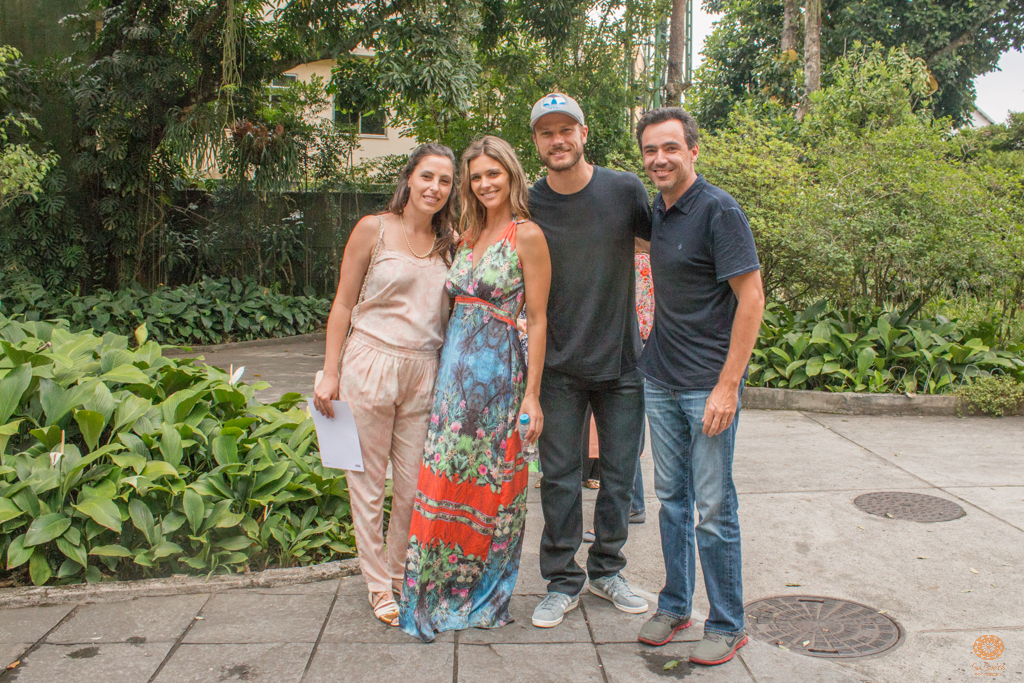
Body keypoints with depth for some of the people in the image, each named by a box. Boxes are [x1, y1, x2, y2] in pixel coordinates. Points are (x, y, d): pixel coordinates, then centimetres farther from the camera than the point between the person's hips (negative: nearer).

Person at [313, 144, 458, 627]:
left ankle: (401, 574, 30)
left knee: (416, 484, 7)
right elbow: (343, 304, -1)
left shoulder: (451, 243, 9)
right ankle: (378, 583, 23)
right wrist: (330, 373, -5)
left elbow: (461, 309, 16)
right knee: (368, 482, 5)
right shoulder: (373, 230, -2)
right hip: (371, 366, -3)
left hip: (424, 373, 3)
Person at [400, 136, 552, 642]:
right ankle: (436, 594, 22)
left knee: (488, 484, 4)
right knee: (445, 479, 7)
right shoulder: (469, 234, 14)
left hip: (498, 369, -6)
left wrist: (532, 395, -11)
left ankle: (483, 595, 22)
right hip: (454, 363, 6)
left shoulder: (527, 235, -6)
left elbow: (538, 320, -9)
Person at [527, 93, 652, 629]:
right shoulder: (528, 207, -3)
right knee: (560, 478, 5)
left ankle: (606, 570, 30)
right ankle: (562, 581, 21)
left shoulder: (624, 190, -4)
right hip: (558, 366, 0)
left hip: (622, 362, 1)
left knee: (619, 473, 11)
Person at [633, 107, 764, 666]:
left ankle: (727, 626, 17)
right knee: (671, 496, 15)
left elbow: (751, 299, -16)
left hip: (708, 385, -7)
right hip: (660, 380, 7)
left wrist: (727, 385, -19)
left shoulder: (718, 211, -12)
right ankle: (674, 605, 29)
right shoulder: (658, 210, 10)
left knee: (713, 510, 1)